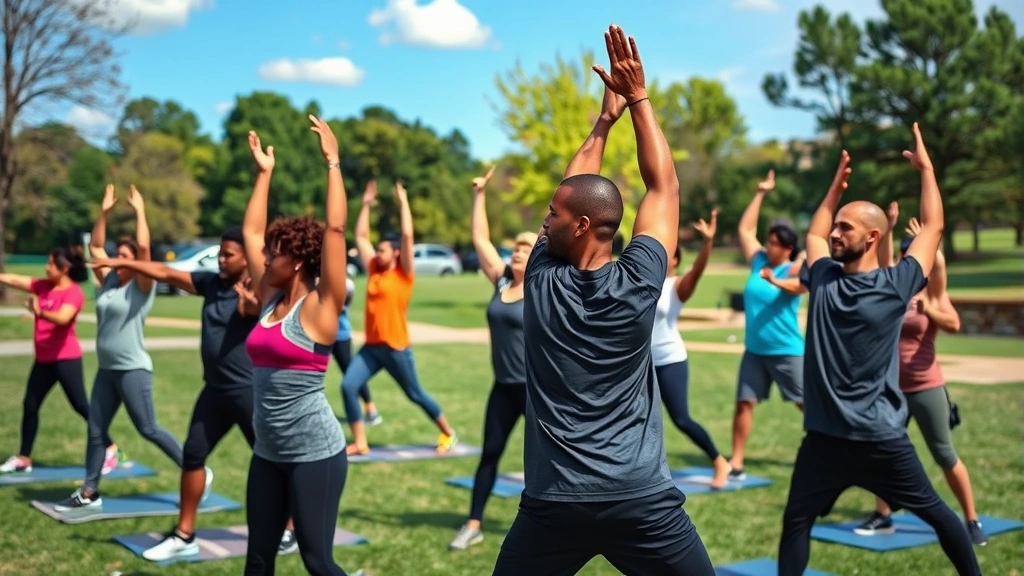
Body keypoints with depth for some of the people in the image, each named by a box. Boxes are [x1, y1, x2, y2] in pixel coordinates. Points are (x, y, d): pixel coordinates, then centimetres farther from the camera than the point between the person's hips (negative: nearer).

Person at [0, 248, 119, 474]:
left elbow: (63, 318, -29)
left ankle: (110, 449, 5)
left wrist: (41, 312, -46)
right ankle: (23, 458, 19)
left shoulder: (74, 292, -14)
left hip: (66, 359, -8)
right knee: (30, 405, 10)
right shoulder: (44, 286, 8)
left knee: (81, 405, -5)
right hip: (44, 359, 8)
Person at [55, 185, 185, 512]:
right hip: (106, 369, 7)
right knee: (96, 431, 8)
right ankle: (89, 493, 15)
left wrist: (139, 211, -14)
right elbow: (95, 247, 16)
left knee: (148, 430, -3)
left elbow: (144, 246, -21)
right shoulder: (109, 281, 9)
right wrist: (104, 211, 11)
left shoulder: (142, 286, -9)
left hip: (133, 370, -7)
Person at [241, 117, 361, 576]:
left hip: (315, 453, -7)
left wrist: (332, 162, -14)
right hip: (268, 453, 7)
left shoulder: (319, 307, -9)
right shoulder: (269, 301, 8)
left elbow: (335, 229, -17)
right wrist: (264, 172, 18)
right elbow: (250, 232, 15)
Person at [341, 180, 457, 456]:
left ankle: (448, 433, 27)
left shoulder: (403, 274, -5)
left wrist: (403, 202, -10)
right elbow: (361, 236, 15)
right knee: (348, 387, -10)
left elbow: (407, 236, -13)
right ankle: (360, 443, -1)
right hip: (370, 346, 6)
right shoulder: (374, 271, 9)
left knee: (415, 395, 7)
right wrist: (366, 204, 14)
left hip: (396, 347, -5)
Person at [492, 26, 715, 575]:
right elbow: (665, 185, 6)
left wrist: (604, 119, 22)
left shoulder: (541, 281, -3)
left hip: (555, 503, 1)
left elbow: (573, 187, 13)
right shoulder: (637, 285, -6)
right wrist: (637, 98, 11)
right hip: (641, 500, -1)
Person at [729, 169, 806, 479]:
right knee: (744, 403, 1)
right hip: (755, 350, 5)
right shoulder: (758, 261, 4)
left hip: (787, 351, -5)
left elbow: (802, 286, -34)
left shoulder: (792, 269, -12)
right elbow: (745, 228, 12)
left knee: (807, 404, 4)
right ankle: (736, 461, 4)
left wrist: (776, 282, -52)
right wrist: (760, 194, 10)